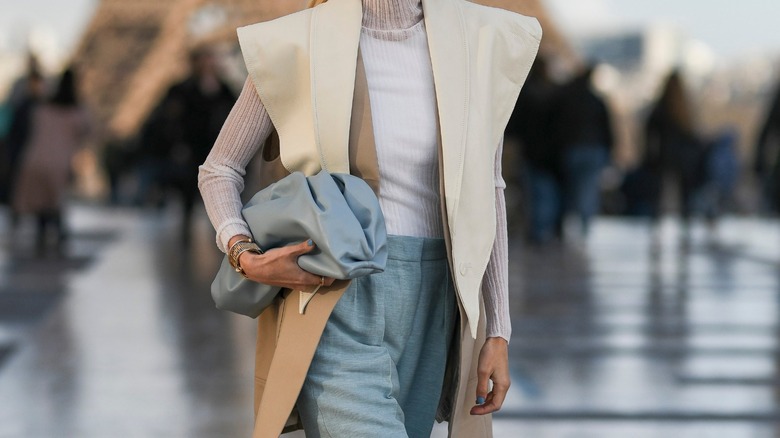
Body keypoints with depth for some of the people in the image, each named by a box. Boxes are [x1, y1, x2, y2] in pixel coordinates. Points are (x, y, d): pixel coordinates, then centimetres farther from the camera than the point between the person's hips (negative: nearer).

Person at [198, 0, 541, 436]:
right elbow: (219, 170, 6)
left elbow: (485, 194, 9)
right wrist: (246, 258, -14)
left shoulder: (476, 42, 3)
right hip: (336, 315, -4)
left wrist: (498, 334, 6)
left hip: (427, 314, 4)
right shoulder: (295, 45, -5)